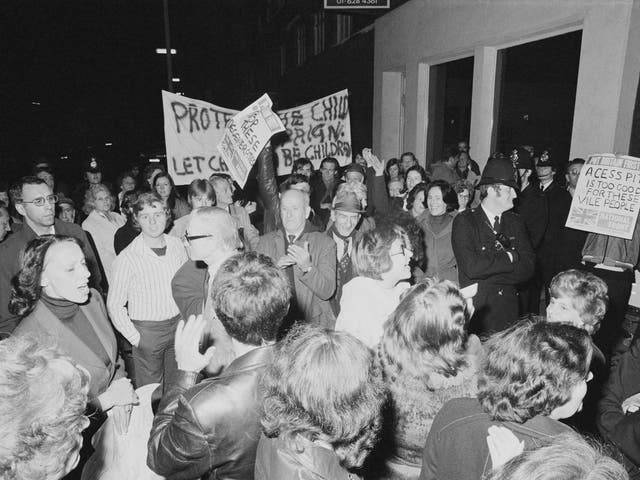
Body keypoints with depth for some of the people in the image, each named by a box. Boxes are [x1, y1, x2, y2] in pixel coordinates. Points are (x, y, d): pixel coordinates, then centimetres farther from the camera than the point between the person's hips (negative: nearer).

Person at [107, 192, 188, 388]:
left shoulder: (177, 245, -2)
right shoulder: (128, 258, -15)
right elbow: (115, 305, -9)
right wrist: (135, 338, -10)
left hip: (178, 325, 4)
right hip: (147, 331, -4)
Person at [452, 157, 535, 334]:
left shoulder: (515, 222, 10)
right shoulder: (464, 221, -7)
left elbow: (528, 268, 0)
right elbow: (471, 267, -20)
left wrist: (489, 275, -11)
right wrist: (510, 257, -8)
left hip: (508, 309, 4)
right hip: (475, 310, -4)